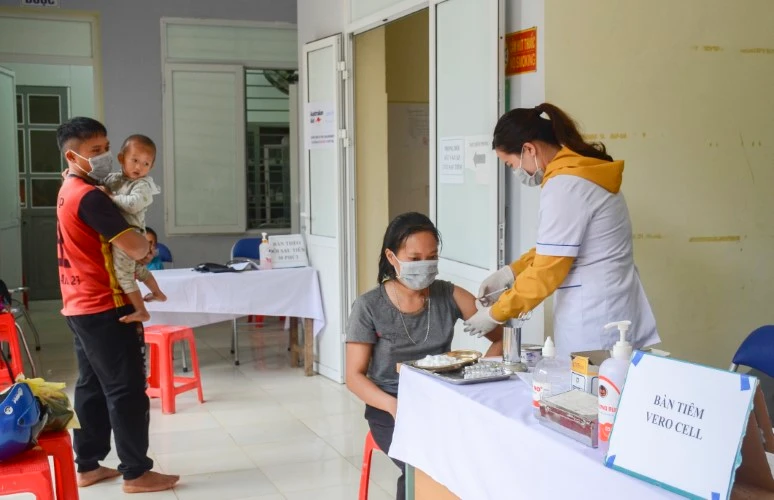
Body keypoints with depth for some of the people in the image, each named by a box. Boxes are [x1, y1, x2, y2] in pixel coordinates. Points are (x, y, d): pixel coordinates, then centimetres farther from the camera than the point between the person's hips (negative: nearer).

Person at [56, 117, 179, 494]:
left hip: (80, 306, 10)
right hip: (105, 308, -10)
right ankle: (136, 473, 3)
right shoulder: (89, 197, -19)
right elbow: (134, 247, -24)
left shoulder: (70, 190, 13)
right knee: (127, 389, -3)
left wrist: (138, 242, 6)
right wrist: (146, 250, -1)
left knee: (91, 387, 15)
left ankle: (88, 466, 22)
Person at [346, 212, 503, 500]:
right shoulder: (369, 307, -7)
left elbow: (502, 337, 1)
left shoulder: (449, 296, 0)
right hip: (390, 405, -2)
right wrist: (392, 404, -23)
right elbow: (355, 376, -4)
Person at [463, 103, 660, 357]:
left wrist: (496, 314, -6)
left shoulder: (564, 186, -18)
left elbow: (548, 270, -17)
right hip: (613, 312, 9)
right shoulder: (582, 172, 12)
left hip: (594, 323, -9)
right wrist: (509, 273, 12)